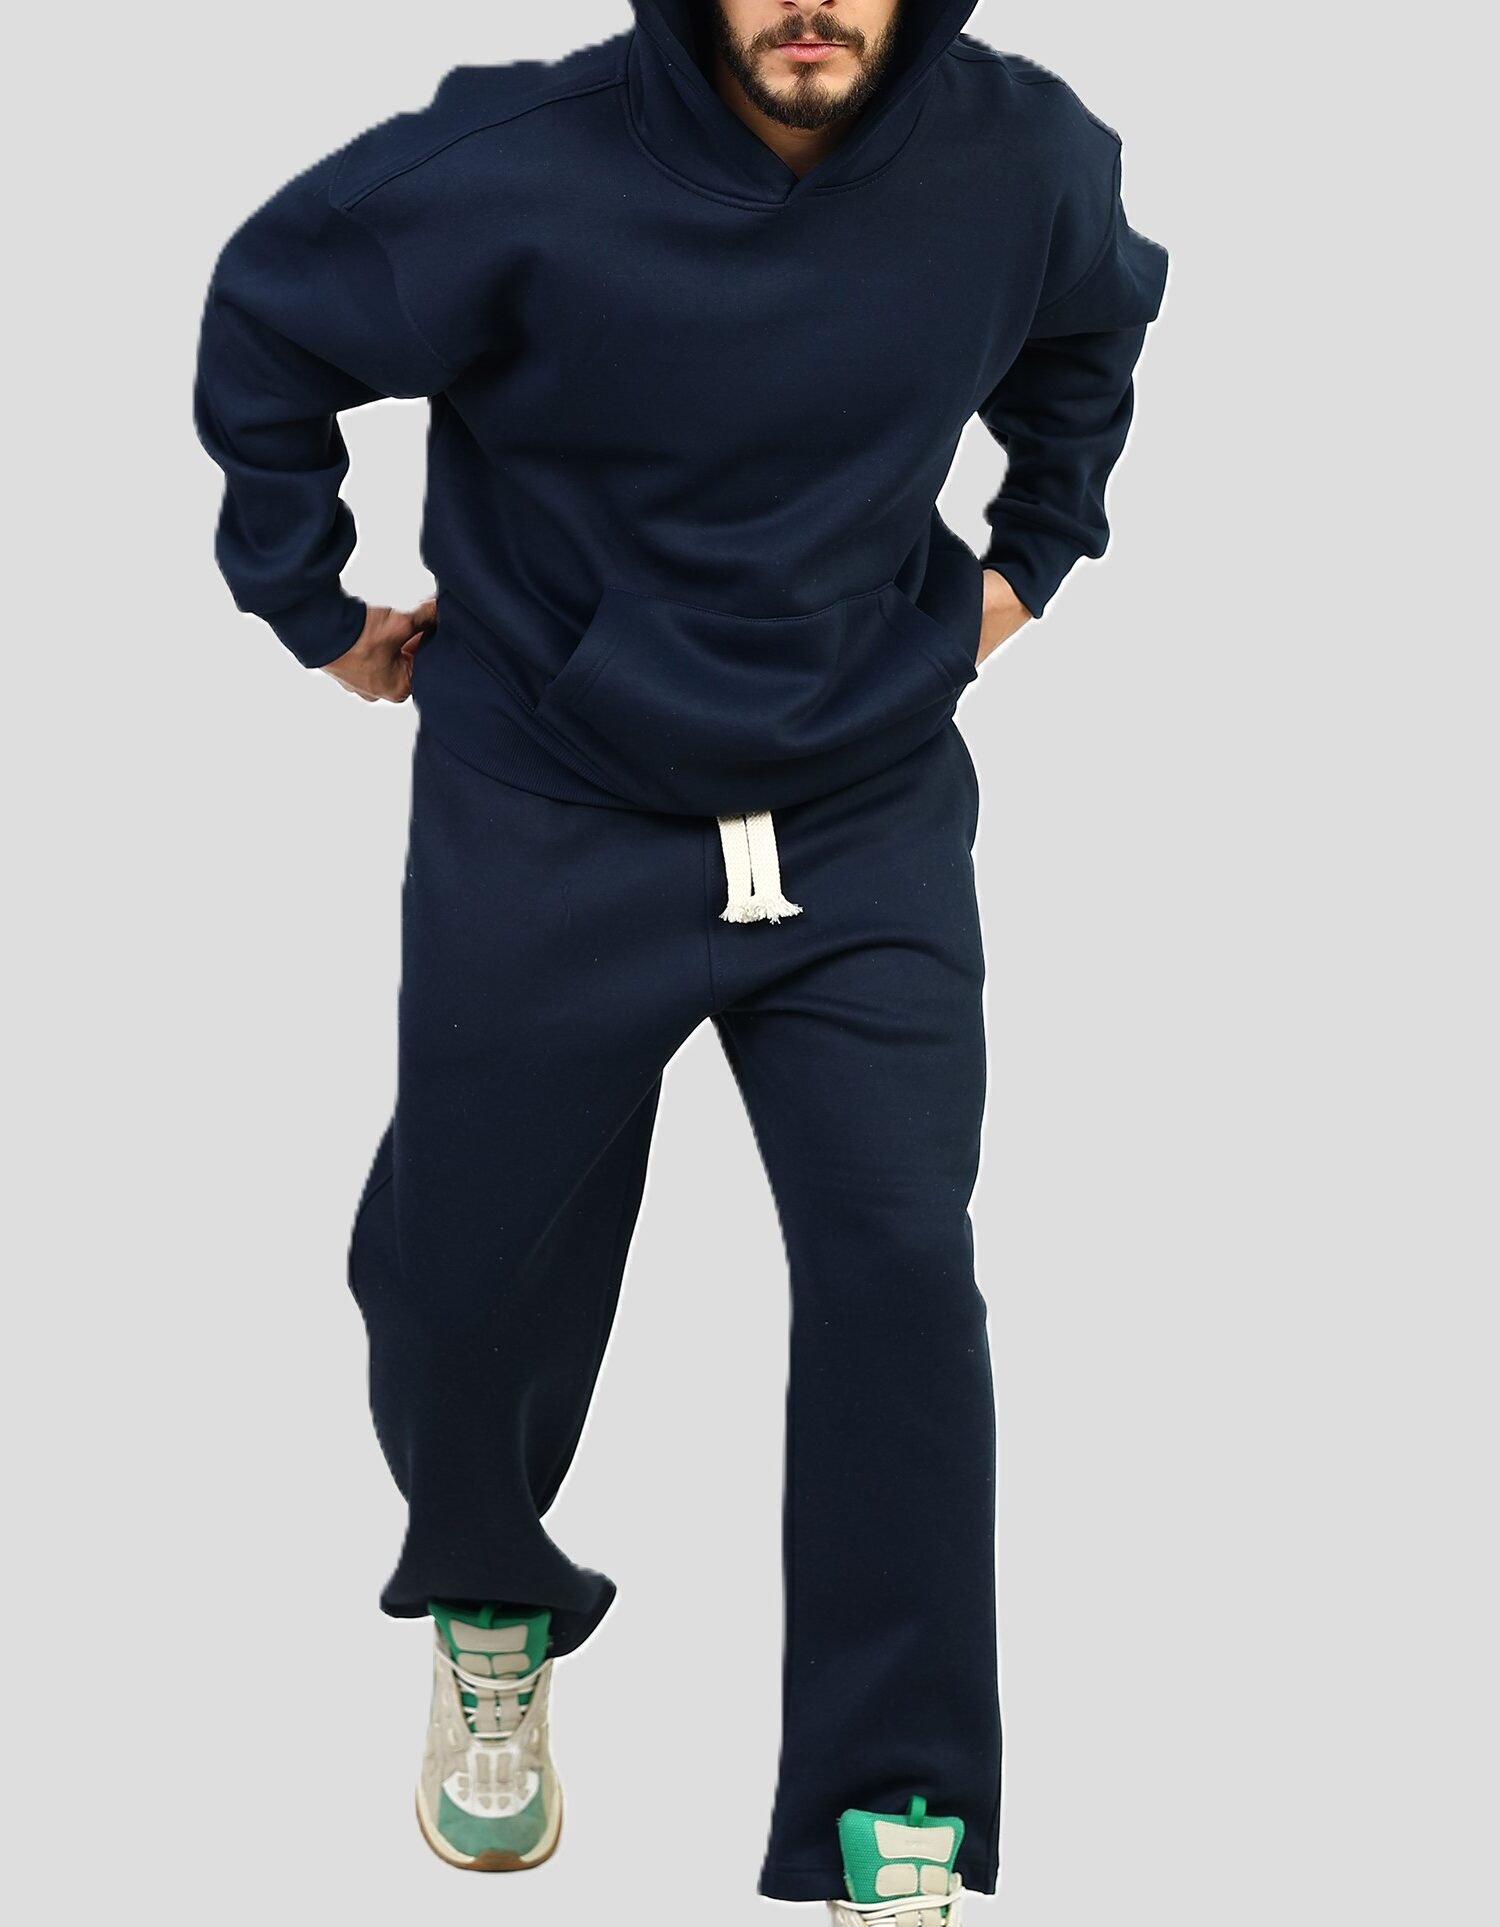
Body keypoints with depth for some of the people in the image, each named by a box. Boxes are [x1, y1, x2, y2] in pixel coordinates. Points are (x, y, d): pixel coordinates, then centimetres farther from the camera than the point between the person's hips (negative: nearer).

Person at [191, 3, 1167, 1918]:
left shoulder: (1024, 161, -10)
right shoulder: (520, 174, -20)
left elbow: (1099, 319, 16)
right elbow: (266, 320, -2)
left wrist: (1033, 548, 15)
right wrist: (312, 605, 2)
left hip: (871, 824, 1)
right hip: (547, 832, -1)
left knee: (900, 1273, -11)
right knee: (469, 1276, 10)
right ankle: (491, 1612, 44)